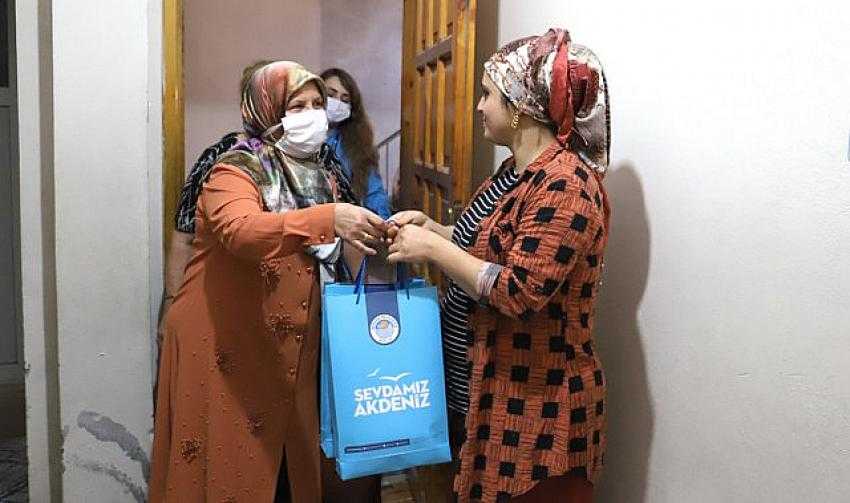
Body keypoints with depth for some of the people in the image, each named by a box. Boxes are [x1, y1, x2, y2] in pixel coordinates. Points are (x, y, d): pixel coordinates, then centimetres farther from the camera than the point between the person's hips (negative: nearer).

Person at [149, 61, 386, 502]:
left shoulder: (324, 177, 10)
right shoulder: (237, 169, -11)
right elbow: (240, 231, -33)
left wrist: (372, 238, -2)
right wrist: (327, 219, -42)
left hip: (290, 354, 6)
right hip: (223, 352, -6)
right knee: (227, 467, 5)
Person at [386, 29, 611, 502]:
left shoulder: (565, 184, -22)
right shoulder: (518, 171, 8)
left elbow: (517, 293, -27)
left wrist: (432, 249, -20)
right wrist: (430, 227, 2)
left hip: (534, 403, -10)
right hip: (483, 385, 10)